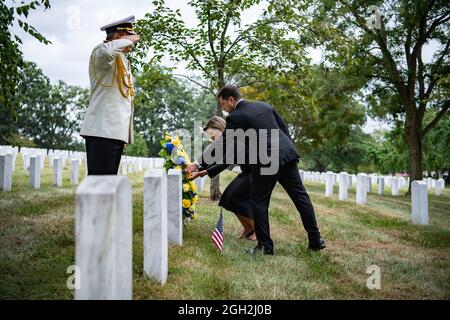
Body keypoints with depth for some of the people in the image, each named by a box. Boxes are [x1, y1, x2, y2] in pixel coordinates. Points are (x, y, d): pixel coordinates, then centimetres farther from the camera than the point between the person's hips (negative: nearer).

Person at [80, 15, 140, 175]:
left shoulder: (122, 60, 25)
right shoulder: (101, 52, -2)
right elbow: (105, 52, -30)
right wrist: (128, 40, -12)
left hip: (117, 130, 9)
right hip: (103, 130, -9)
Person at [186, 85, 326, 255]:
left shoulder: (235, 117, -4)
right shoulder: (264, 105, 15)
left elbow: (221, 145, -3)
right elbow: (284, 127, 16)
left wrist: (198, 164, 5)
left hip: (266, 161, -7)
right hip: (286, 154, 7)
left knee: (258, 202, 6)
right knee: (300, 196, 11)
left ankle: (265, 246, 8)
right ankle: (315, 241, 17)